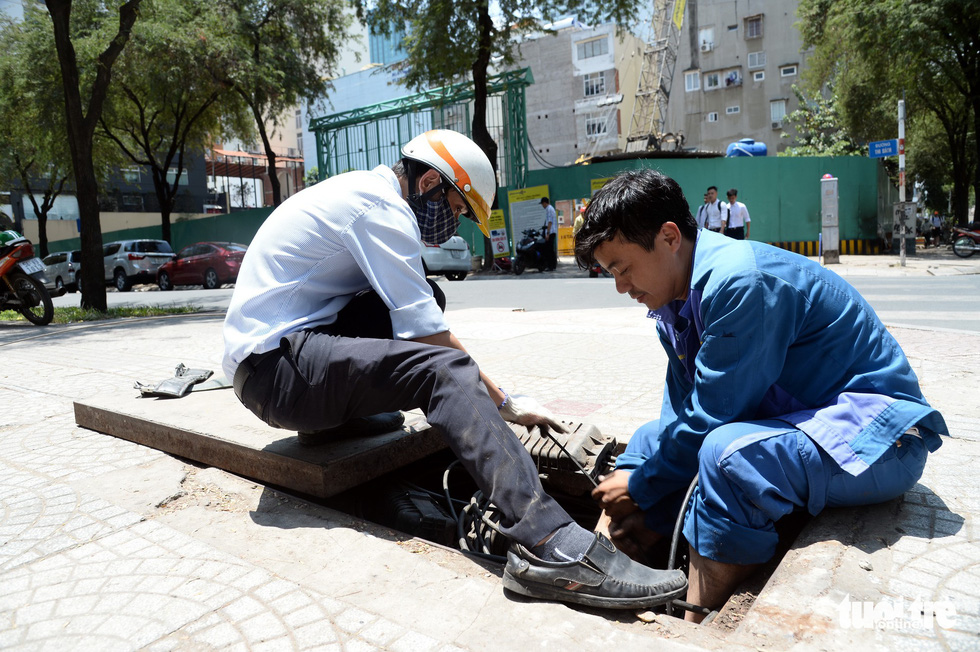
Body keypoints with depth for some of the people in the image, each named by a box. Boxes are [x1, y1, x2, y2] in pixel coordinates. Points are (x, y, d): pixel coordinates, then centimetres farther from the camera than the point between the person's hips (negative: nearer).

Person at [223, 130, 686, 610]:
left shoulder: (360, 191, 17)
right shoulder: (381, 205, -13)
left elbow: (413, 313, 19)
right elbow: (428, 337, -17)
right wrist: (506, 406, -9)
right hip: (272, 366, -10)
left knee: (425, 296, 6)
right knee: (443, 367, -25)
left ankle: (331, 416, 7)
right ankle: (547, 545, -35)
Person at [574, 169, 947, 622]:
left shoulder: (740, 282, -27)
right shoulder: (675, 299, 2)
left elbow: (710, 416, -26)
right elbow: (680, 412, 5)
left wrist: (640, 487, -13)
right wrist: (630, 475, -7)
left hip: (876, 431, -9)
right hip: (784, 418, 9)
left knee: (727, 453, -35)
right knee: (648, 441, 5)